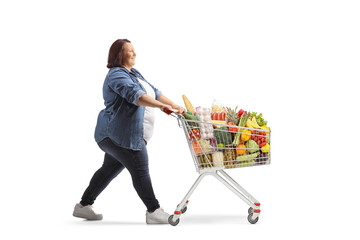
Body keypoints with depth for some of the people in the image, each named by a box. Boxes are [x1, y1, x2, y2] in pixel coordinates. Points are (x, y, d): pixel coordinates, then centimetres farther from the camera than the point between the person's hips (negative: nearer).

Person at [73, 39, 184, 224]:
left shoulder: (133, 73, 18)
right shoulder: (117, 75, -14)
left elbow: (154, 92, 17)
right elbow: (134, 94, -30)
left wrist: (175, 106, 8)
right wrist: (160, 105, -40)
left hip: (119, 134, 11)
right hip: (121, 134, -10)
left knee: (110, 169, 15)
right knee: (140, 171, -8)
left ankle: (83, 206, 23)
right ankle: (153, 212, -3)